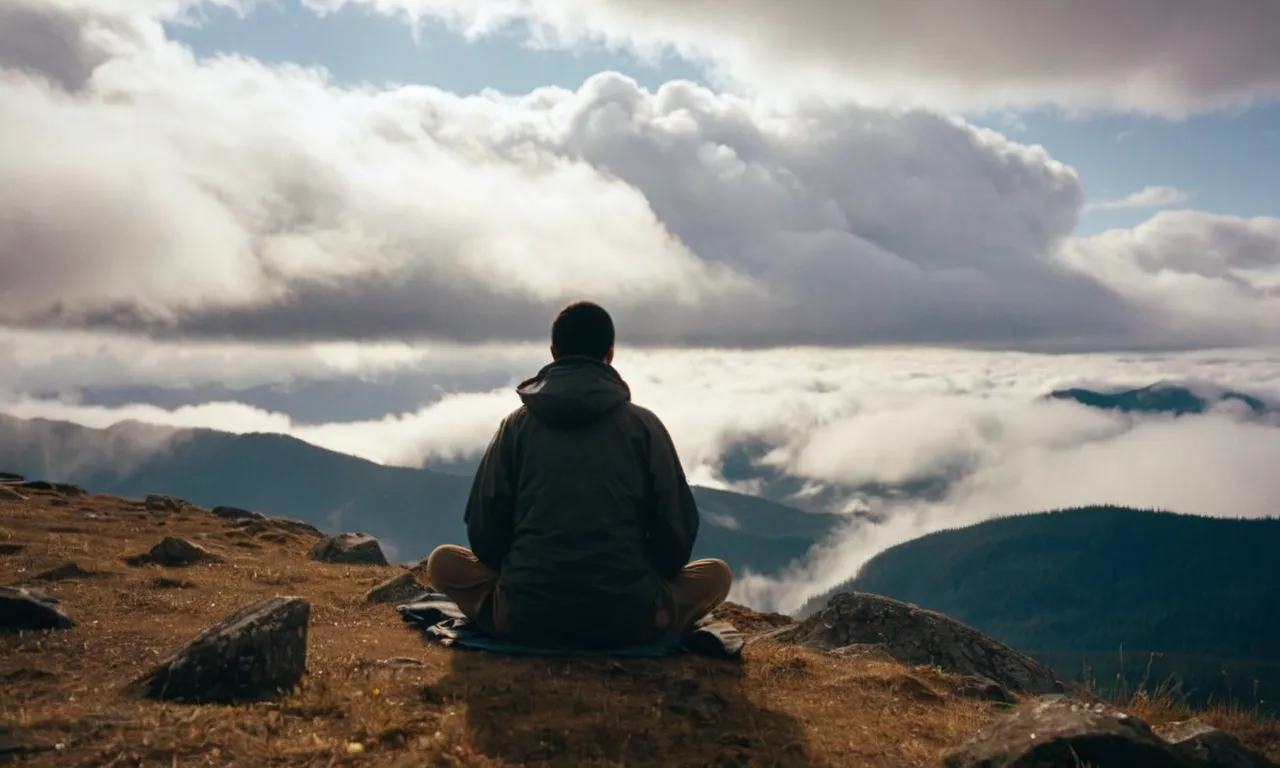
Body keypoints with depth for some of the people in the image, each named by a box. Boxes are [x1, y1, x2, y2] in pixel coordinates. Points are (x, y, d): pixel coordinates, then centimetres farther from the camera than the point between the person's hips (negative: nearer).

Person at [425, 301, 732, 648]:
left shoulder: (516, 425, 5)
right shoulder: (644, 425, 2)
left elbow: (484, 532, 5)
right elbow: (676, 531, 3)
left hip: (528, 618, 1)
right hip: (627, 620, 0)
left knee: (443, 562, 24)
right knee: (716, 574, 23)